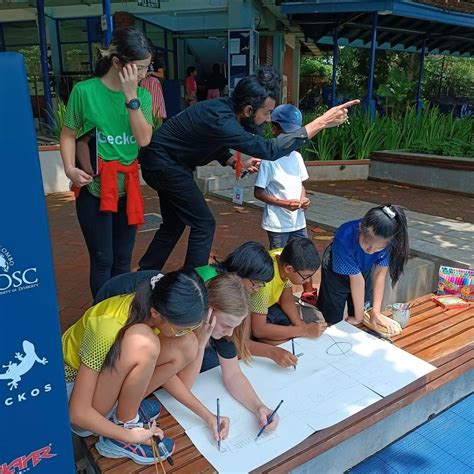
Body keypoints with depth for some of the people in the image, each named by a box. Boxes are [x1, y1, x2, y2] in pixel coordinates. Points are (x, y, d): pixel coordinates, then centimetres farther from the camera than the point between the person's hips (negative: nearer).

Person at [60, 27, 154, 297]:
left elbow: (144, 139, -10)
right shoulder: (85, 91, -9)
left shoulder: (142, 95, 3)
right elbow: (68, 134, -1)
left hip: (128, 187, 4)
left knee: (123, 259, 13)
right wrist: (70, 168, -16)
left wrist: (131, 96, -14)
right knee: (103, 260, 1)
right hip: (94, 189, -4)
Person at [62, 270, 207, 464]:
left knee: (187, 345, -15)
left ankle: (125, 406, -2)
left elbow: (165, 372, -1)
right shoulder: (108, 330, -37)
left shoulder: (153, 307, -17)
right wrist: (130, 435, -22)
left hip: (106, 371, 7)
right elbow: (78, 413, -30)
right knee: (142, 343, -37)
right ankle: (125, 428, -15)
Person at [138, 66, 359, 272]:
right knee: (203, 224, -5)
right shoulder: (220, 120, -32)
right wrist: (321, 122, -36)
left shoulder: (225, 108, -5)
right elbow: (270, 149, -37)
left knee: (174, 224, 19)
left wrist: (237, 163, -5)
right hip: (163, 163, -9)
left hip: (163, 162, 9)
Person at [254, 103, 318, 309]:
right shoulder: (268, 159, -13)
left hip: (298, 220, 6)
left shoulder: (296, 157, 5)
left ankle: (308, 294, 33)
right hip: (277, 223, -6)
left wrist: (303, 198, -7)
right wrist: (284, 203, -21)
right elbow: (258, 192, -13)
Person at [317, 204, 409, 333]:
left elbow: (380, 273, -20)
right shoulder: (344, 239, -42)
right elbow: (356, 279, -33)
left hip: (364, 271, 3)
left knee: (365, 321, 12)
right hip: (336, 273, -3)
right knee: (332, 321, 5)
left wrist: (376, 312, -18)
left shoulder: (387, 240, -31)